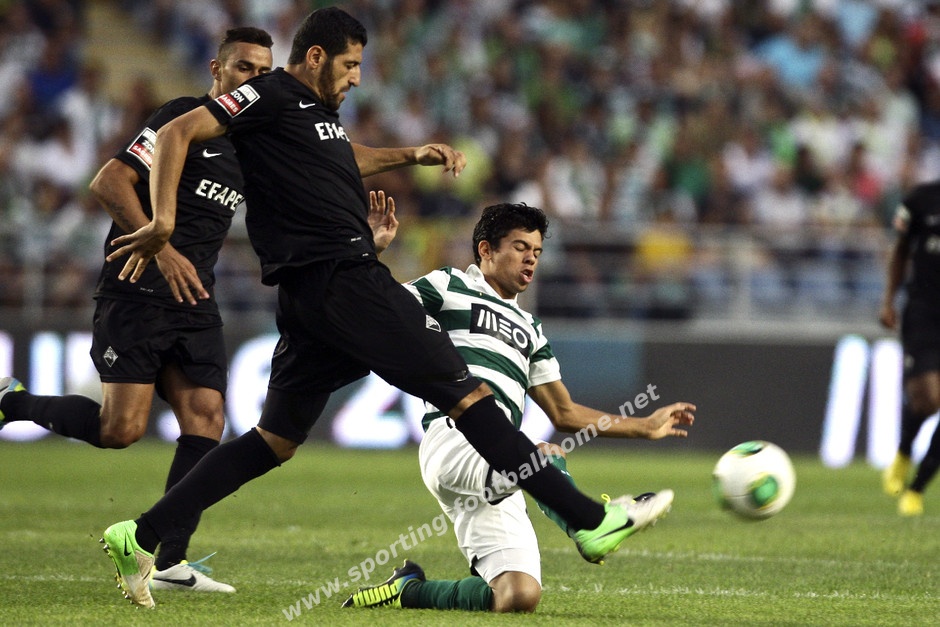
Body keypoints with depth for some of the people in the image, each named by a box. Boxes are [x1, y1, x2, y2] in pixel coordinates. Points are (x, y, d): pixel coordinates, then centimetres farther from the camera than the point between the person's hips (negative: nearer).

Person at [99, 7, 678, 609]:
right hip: (339, 281, -11)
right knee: (465, 390, -10)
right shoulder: (271, 97, -6)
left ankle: (142, 537, 6)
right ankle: (591, 521, -11)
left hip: (313, 298, 11)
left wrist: (413, 155, 33)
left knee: (276, 440, 10)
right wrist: (164, 222, -22)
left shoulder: (318, 108, 22)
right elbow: (178, 133, -13)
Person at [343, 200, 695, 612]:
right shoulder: (449, 288, 17)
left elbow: (564, 414, 35)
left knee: (519, 597, -10)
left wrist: (645, 427, 31)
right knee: (543, 457, -38)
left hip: (499, 477, 7)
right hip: (455, 438, -7)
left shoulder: (528, 330, 35)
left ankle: (408, 590, 8)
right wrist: (371, 249, -8)